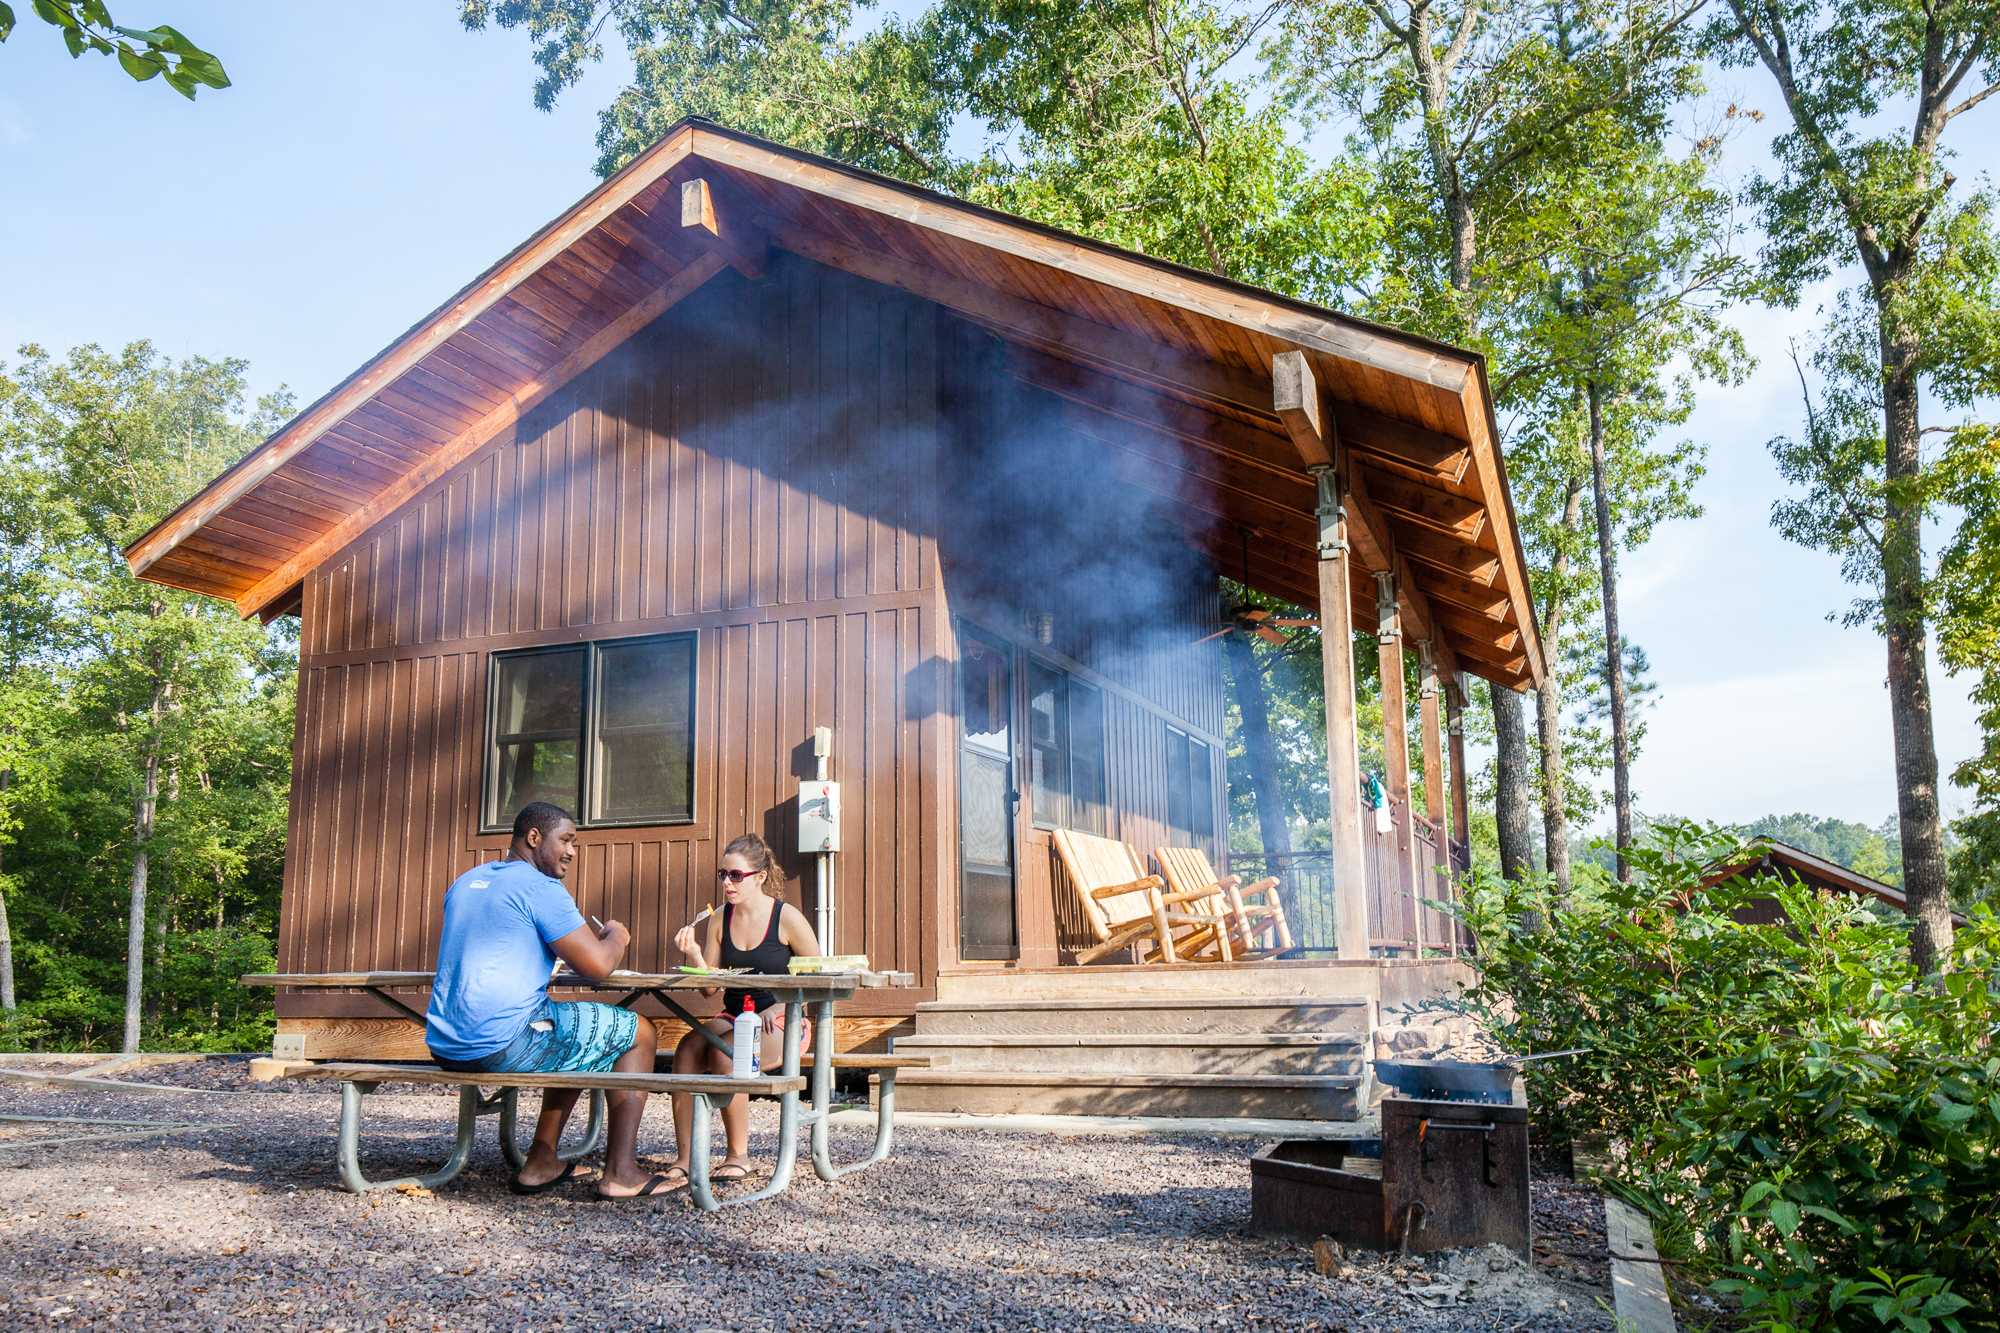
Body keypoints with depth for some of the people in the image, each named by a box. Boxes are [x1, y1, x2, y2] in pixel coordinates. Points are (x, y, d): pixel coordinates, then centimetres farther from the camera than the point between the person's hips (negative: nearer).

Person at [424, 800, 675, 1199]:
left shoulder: (466, 881, 16)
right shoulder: (540, 887, -10)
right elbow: (597, 965, -14)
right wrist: (616, 936, 8)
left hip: (444, 1047, 9)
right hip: (502, 1046, -9)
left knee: (577, 1030, 31)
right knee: (639, 1034, 6)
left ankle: (541, 1163, 26)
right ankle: (620, 1172, 3)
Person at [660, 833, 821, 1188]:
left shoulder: (787, 918, -6)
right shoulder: (719, 920, 8)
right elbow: (710, 988, 8)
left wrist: (779, 1007, -14)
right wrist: (695, 955, -11)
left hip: (783, 1024, -5)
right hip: (733, 1018, 5)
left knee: (725, 1052, -32)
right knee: (687, 1048, -25)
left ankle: (739, 1155, -15)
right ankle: (683, 1160, -24)